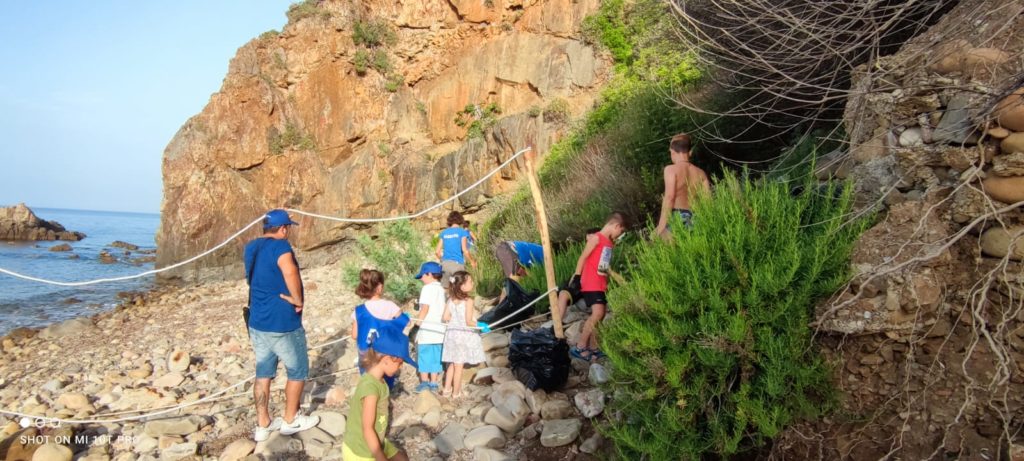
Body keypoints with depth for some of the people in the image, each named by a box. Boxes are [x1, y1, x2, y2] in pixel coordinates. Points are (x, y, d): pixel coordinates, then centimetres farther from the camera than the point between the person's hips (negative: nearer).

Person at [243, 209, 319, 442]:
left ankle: (263, 425, 24)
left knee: (263, 373, 16)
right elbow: (290, 271, -41)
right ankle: (291, 420, 24)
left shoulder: (252, 247, 6)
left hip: (257, 321, 8)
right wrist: (297, 299, -27)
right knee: (298, 371, 12)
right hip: (282, 323, -8)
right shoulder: (279, 246, -19)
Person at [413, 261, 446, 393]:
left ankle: (424, 382, 9)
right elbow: (444, 310, 14)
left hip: (427, 329, -7)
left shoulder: (427, 288, -10)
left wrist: (418, 321, -8)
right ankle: (434, 383, 15)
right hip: (439, 330, 7)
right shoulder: (442, 290, 13)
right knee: (435, 356, 11)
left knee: (424, 355, 4)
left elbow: (425, 307, -17)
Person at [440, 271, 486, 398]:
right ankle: (456, 392, 14)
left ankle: (447, 389, 25)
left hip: (452, 334, 5)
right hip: (464, 334, -5)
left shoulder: (450, 300, -1)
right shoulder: (468, 301, -17)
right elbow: (468, 322, -19)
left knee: (452, 364, 18)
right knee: (459, 365, 5)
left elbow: (445, 318, -1)